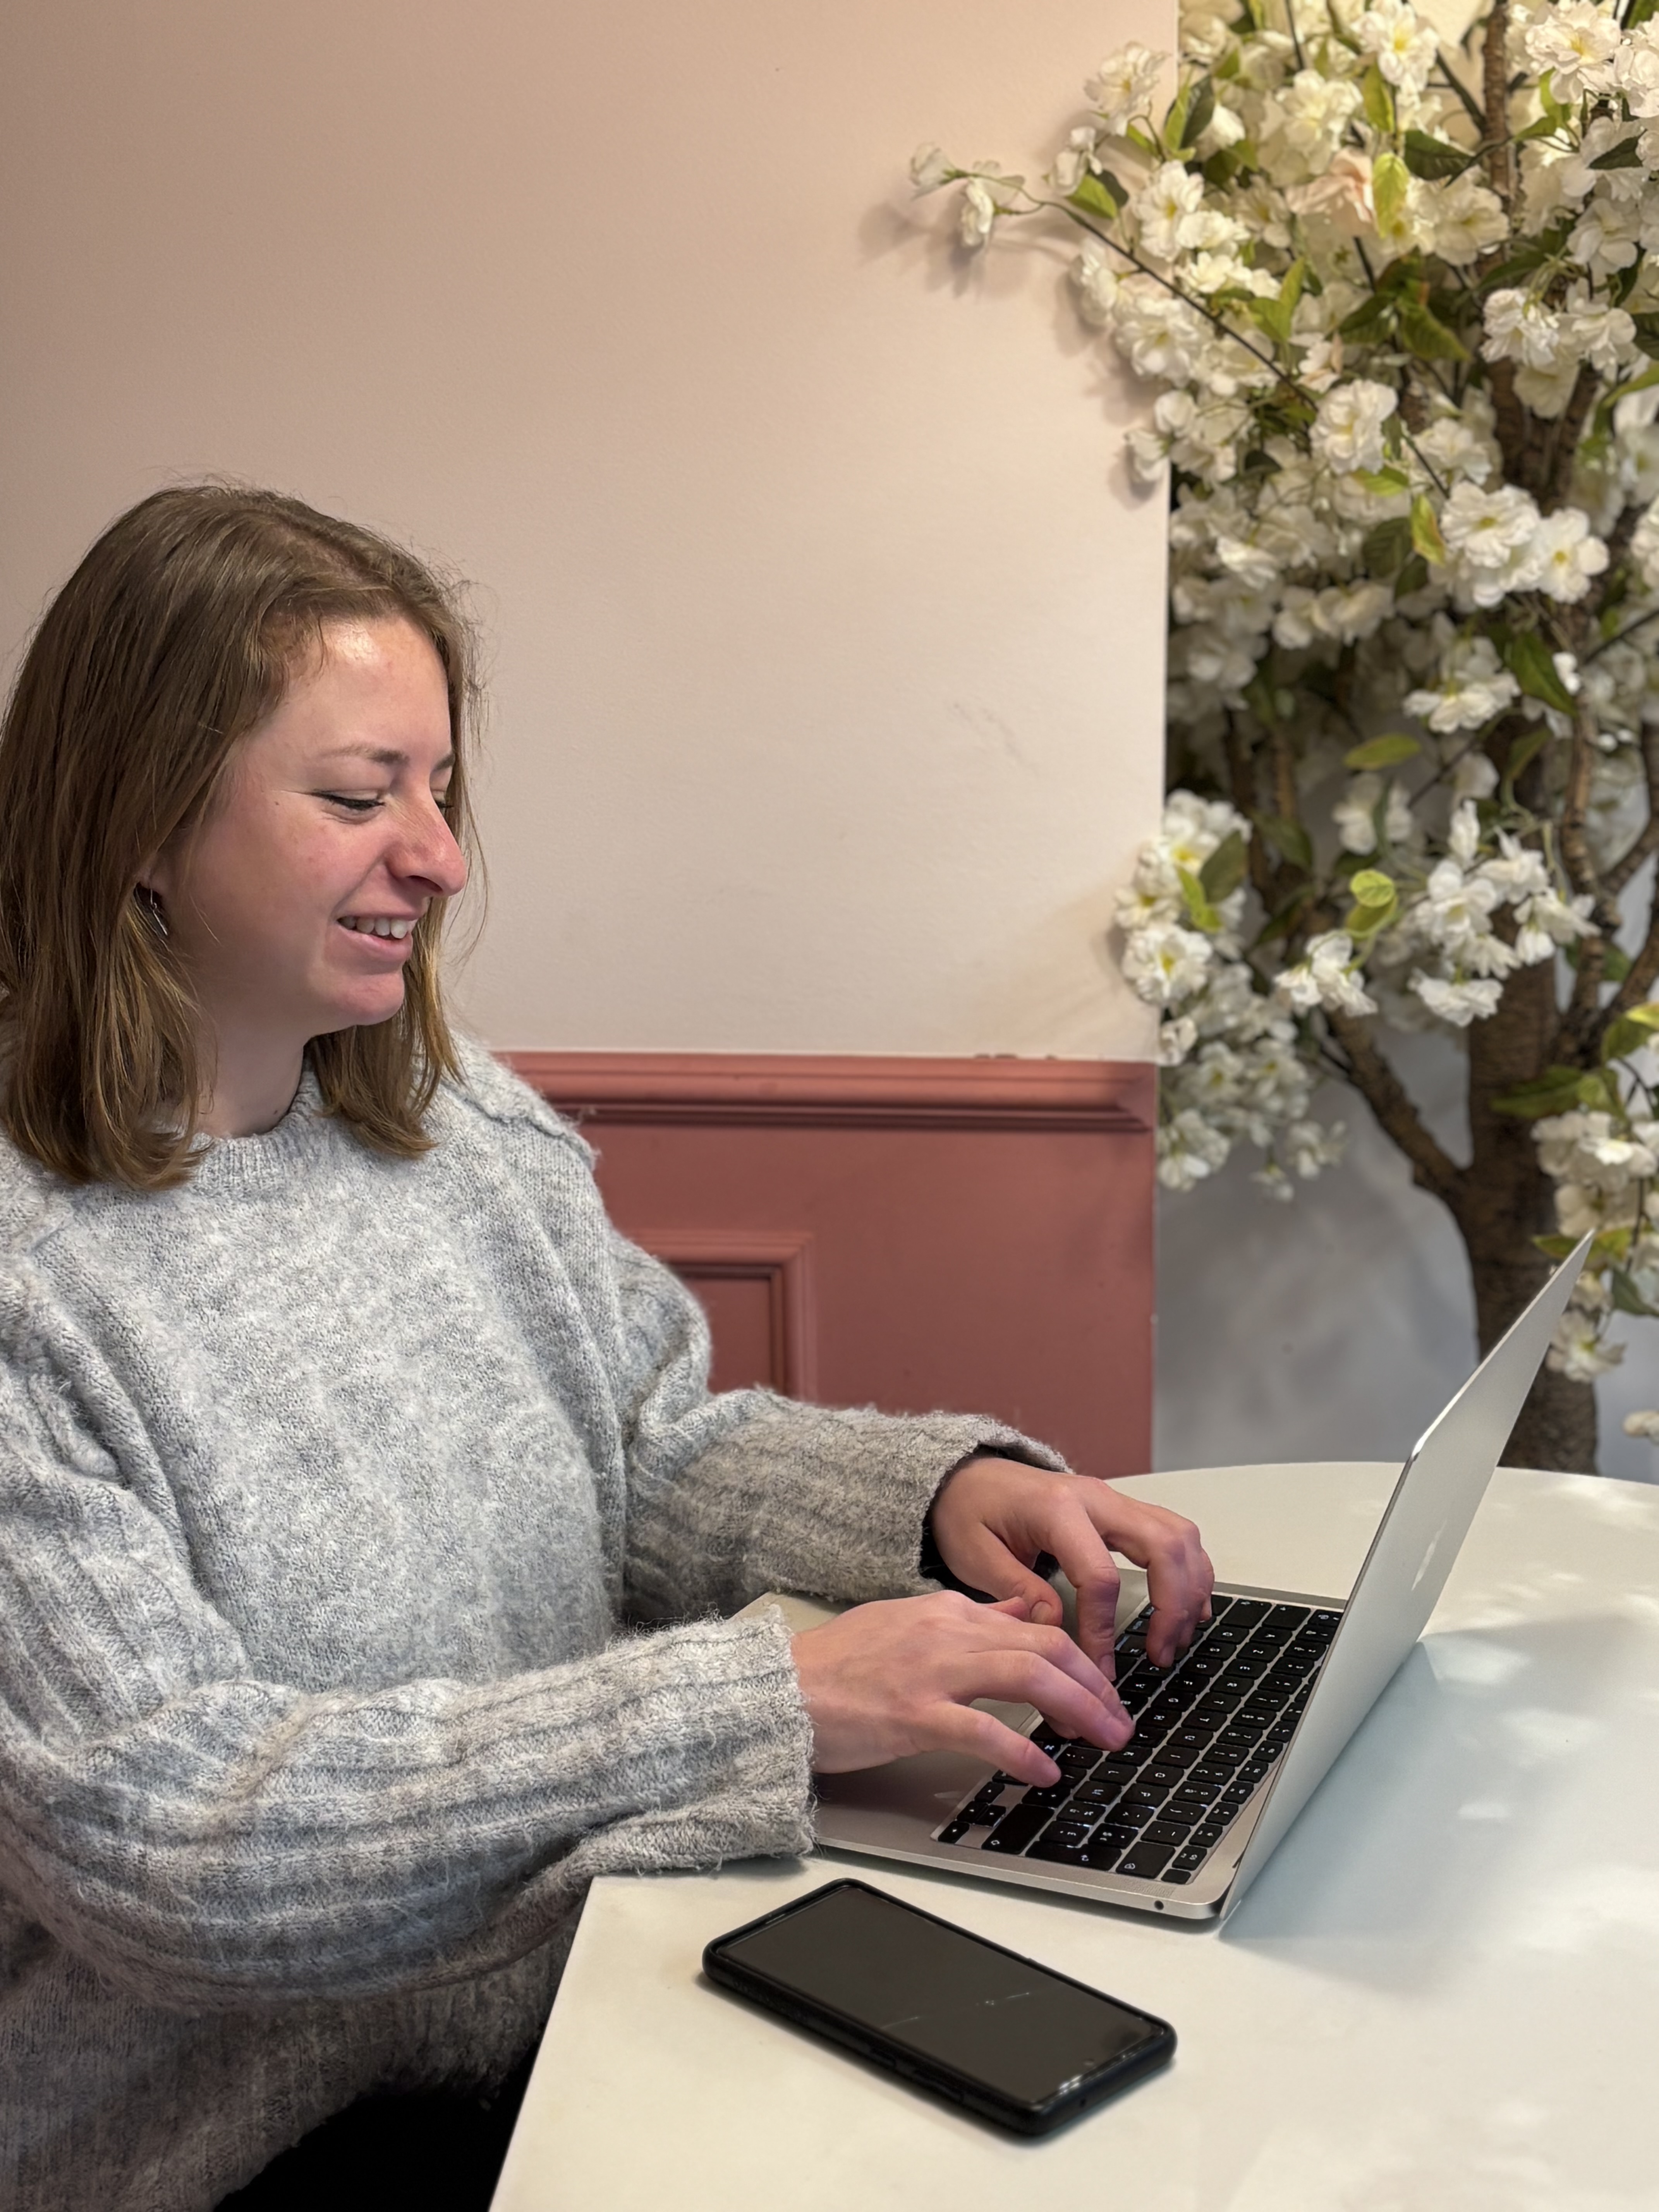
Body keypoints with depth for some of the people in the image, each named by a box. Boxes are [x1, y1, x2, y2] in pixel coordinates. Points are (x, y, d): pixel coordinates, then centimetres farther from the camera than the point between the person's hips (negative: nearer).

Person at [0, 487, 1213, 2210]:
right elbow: (155, 1836, -23)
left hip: (580, 2002, 6)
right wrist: (772, 1704, -28)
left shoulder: (465, 1127, 3)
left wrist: (945, 1490, -9)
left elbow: (658, 1450, 11)